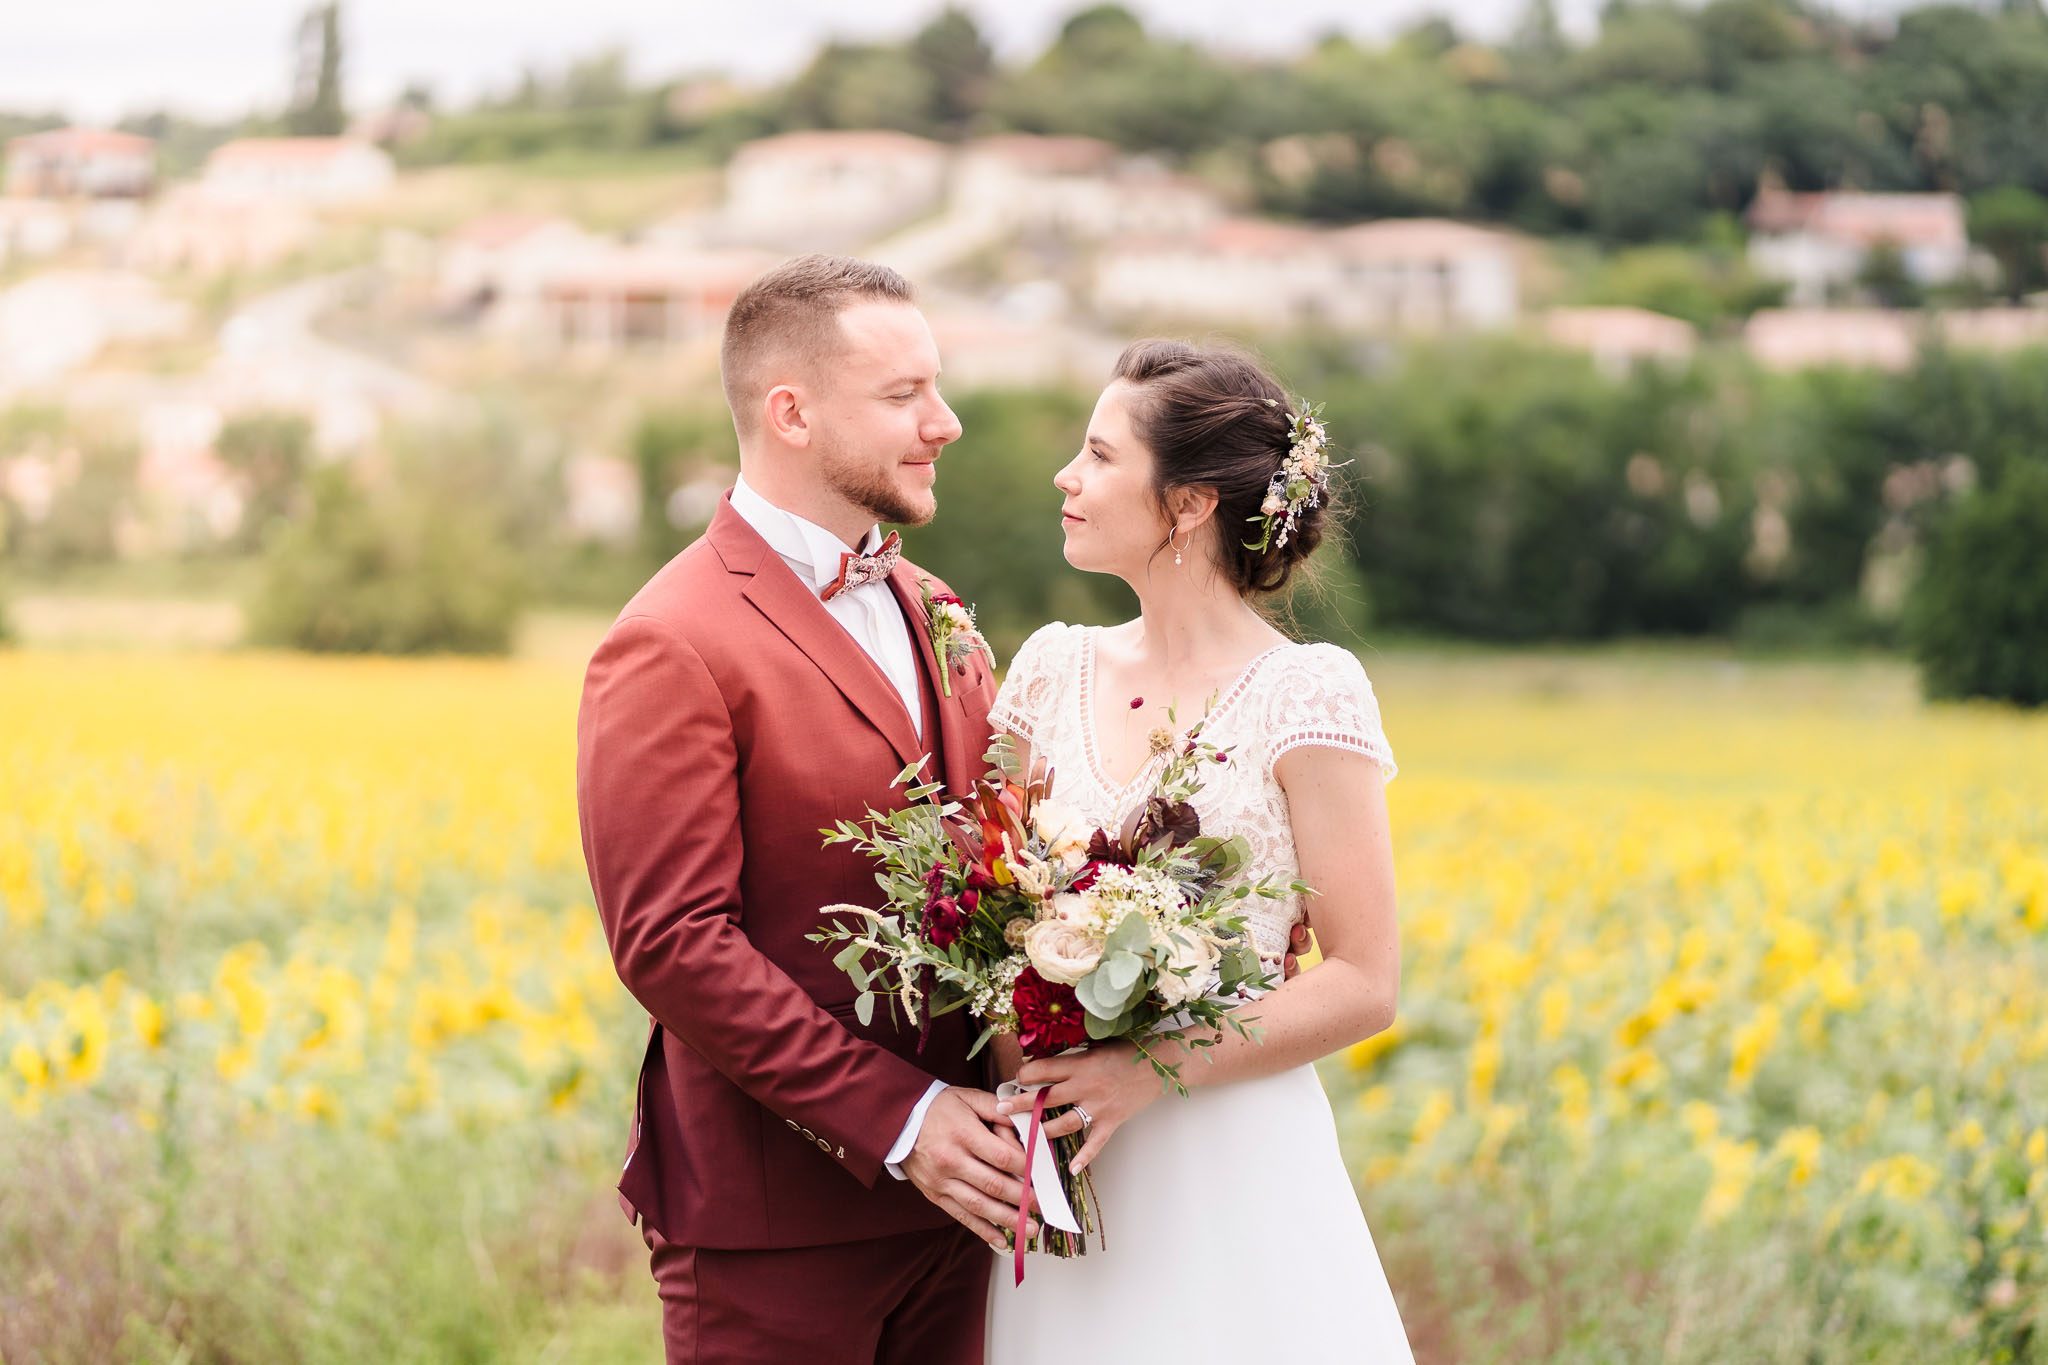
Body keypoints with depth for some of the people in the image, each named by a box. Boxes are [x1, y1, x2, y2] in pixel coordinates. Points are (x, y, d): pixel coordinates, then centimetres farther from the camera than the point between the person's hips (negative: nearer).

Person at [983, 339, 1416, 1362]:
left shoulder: (1307, 692, -8)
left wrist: (1152, 1070, -17)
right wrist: (1020, 1084, -8)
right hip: (1067, 1162, 4)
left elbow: (1364, 986, -9)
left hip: (1235, 1171, -4)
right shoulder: (1053, 671, 6)